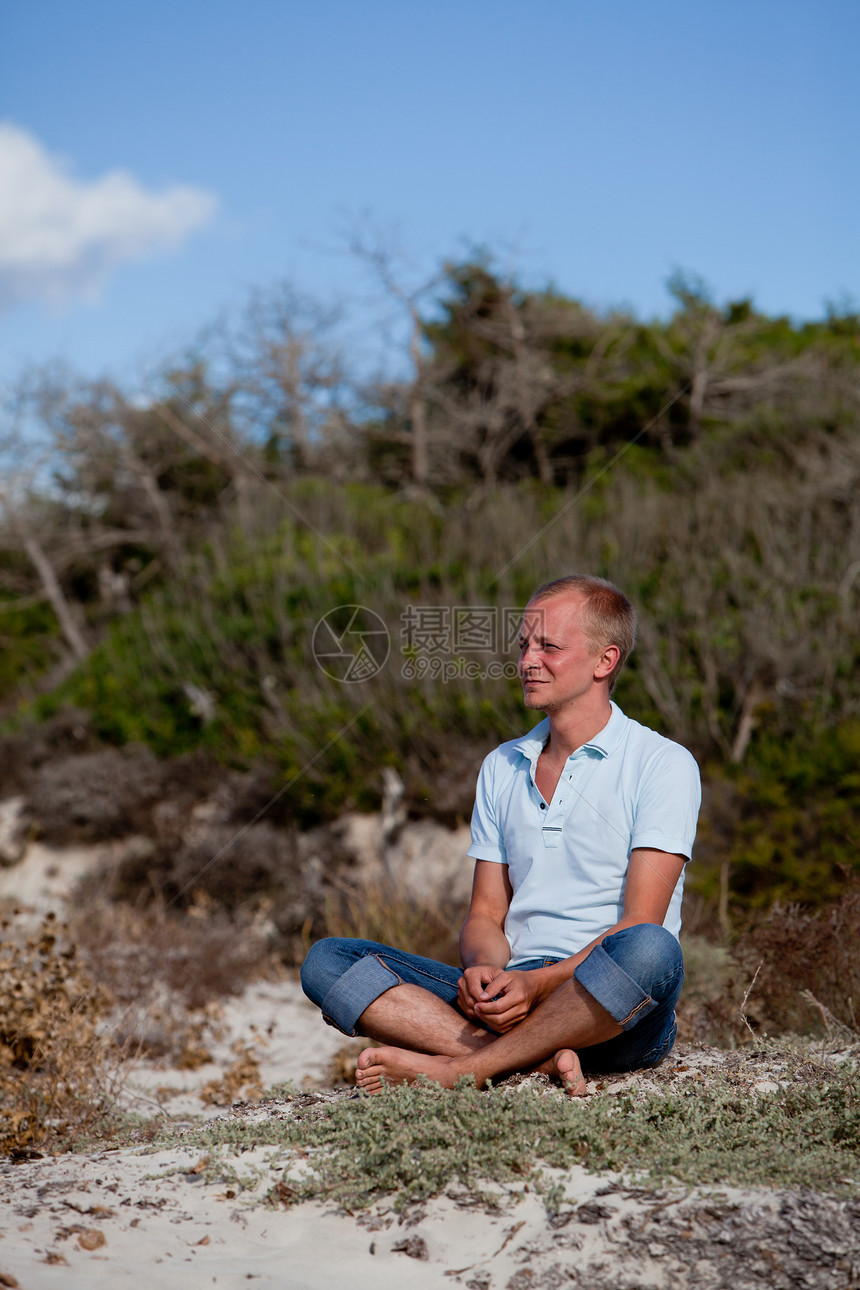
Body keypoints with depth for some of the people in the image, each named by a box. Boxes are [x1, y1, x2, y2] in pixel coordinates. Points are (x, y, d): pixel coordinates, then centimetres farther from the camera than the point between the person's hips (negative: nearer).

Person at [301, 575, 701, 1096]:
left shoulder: (662, 764, 0)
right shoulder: (502, 768, 17)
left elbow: (640, 923, -9)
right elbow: (486, 915, 15)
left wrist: (540, 983, -23)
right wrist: (485, 971, -9)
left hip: (615, 1021, -5)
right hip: (513, 993, 5)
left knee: (649, 951, -39)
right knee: (327, 959, -13)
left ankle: (459, 1068, -29)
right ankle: (537, 1058, -30)